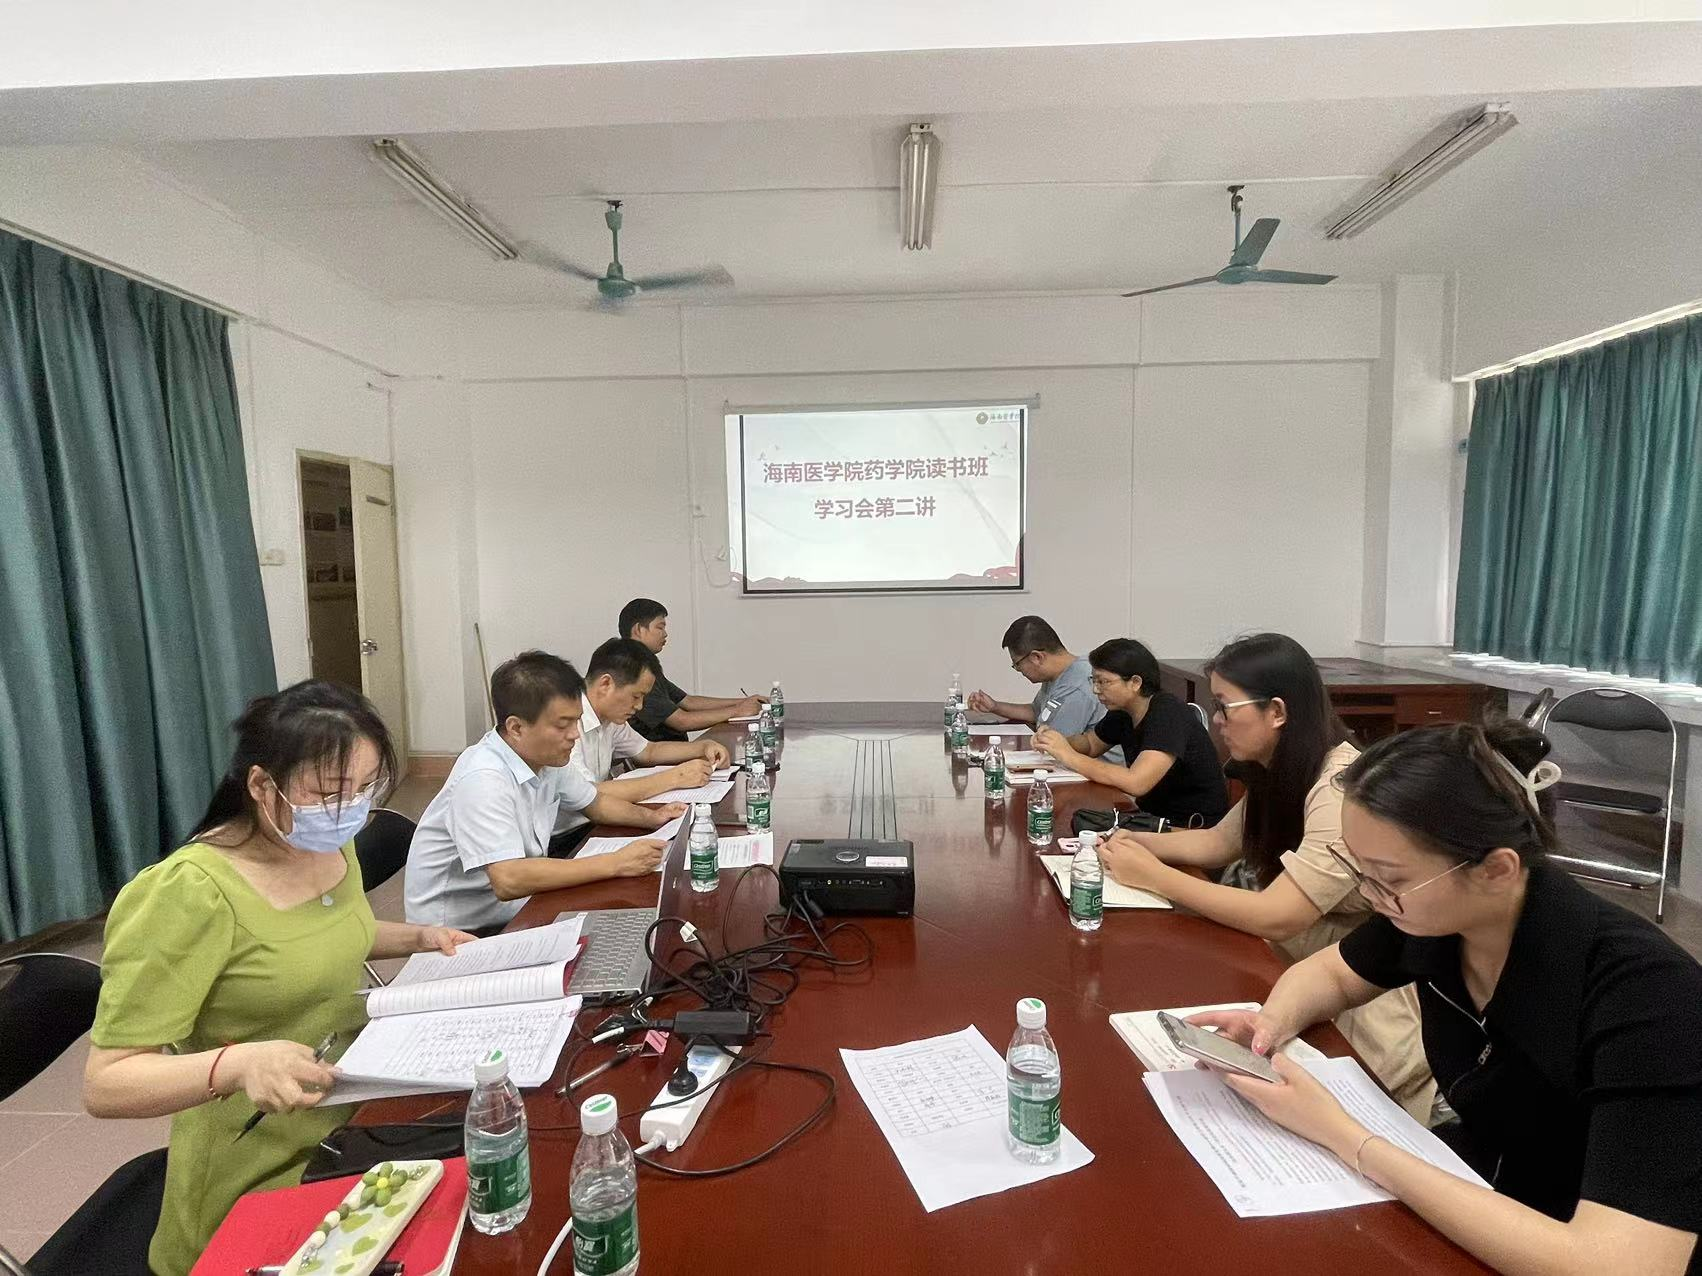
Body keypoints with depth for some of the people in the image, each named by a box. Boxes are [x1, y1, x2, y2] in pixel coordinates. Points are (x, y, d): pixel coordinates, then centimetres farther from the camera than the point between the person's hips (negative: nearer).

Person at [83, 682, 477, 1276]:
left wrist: (417, 937, 2)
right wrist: (239, 1063, -39)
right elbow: (104, 1085, -22)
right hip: (263, 1175, -6)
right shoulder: (191, 894, -24)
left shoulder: (331, 843, -3)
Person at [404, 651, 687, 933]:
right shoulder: (482, 779, -28)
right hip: (462, 928, -8)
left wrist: (650, 817, -3)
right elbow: (508, 880, -36)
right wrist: (615, 864, -32)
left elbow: (595, 803, 16)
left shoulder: (546, 757, -2)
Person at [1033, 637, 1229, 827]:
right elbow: (1090, 743, 19)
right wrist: (1059, 741, -4)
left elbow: (1136, 783, -33)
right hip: (1154, 814, 7)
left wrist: (1069, 756, -27)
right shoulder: (1122, 712, 1)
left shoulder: (1169, 714, -22)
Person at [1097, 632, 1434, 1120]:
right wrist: (1136, 841, -5)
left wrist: (1154, 876, -22)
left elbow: (1275, 918, -29)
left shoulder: (1345, 789, -27)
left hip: (1367, 1014, -7)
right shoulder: (1282, 774, 2)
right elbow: (1217, 843, 12)